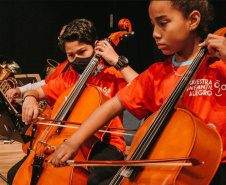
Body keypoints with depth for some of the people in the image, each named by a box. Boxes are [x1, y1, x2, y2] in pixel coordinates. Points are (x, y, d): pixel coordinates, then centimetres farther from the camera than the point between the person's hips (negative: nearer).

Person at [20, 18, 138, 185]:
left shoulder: (112, 76, 0)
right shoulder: (67, 79, 16)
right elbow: (37, 92, 19)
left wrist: (117, 62, -16)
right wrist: (30, 98, -6)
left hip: (105, 145, -5)